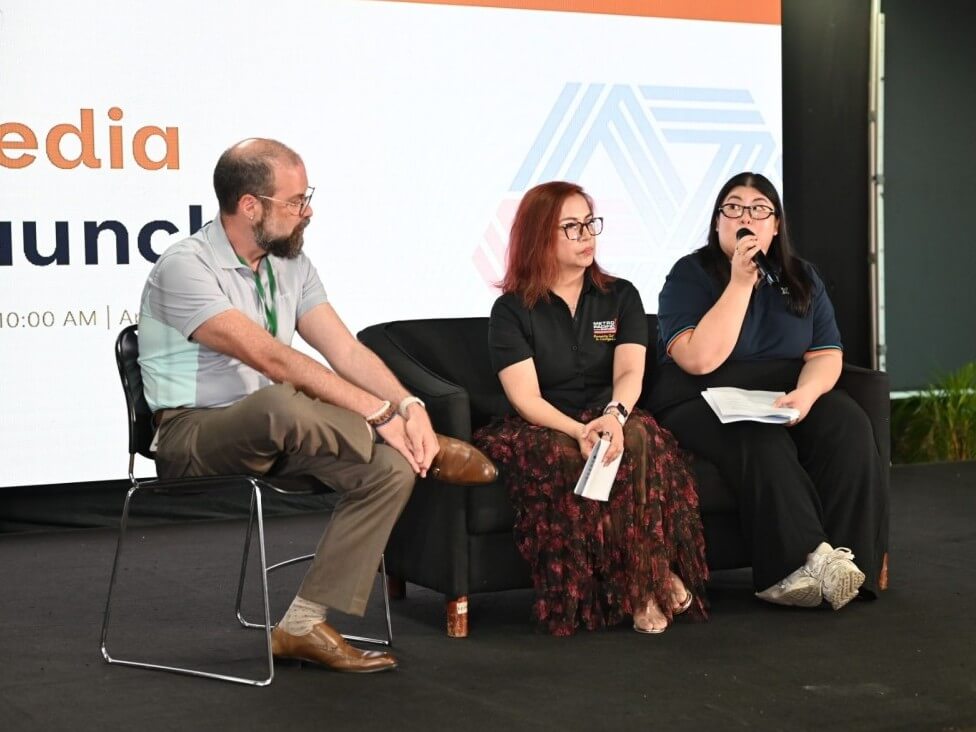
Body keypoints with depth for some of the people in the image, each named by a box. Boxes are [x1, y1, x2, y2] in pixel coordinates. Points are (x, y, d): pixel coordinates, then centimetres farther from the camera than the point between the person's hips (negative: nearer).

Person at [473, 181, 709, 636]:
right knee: (562, 458, -36)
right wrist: (580, 431, -27)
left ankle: (649, 582, -27)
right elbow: (526, 398, -8)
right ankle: (650, 582, -28)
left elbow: (630, 372, -5)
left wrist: (614, 416, -29)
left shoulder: (620, 297, 11)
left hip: (609, 423, 2)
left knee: (638, 440, -34)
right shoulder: (511, 310, 3)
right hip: (542, 430, -1)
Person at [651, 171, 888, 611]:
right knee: (761, 440, -36)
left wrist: (806, 393, -19)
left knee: (849, 426, -27)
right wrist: (740, 282, -15)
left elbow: (826, 355, 4)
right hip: (703, 405, -4)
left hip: (787, 399, 4)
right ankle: (806, 559, -41)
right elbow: (700, 359, -17)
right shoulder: (689, 275, -1)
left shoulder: (802, 278, 13)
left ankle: (848, 557, -34)